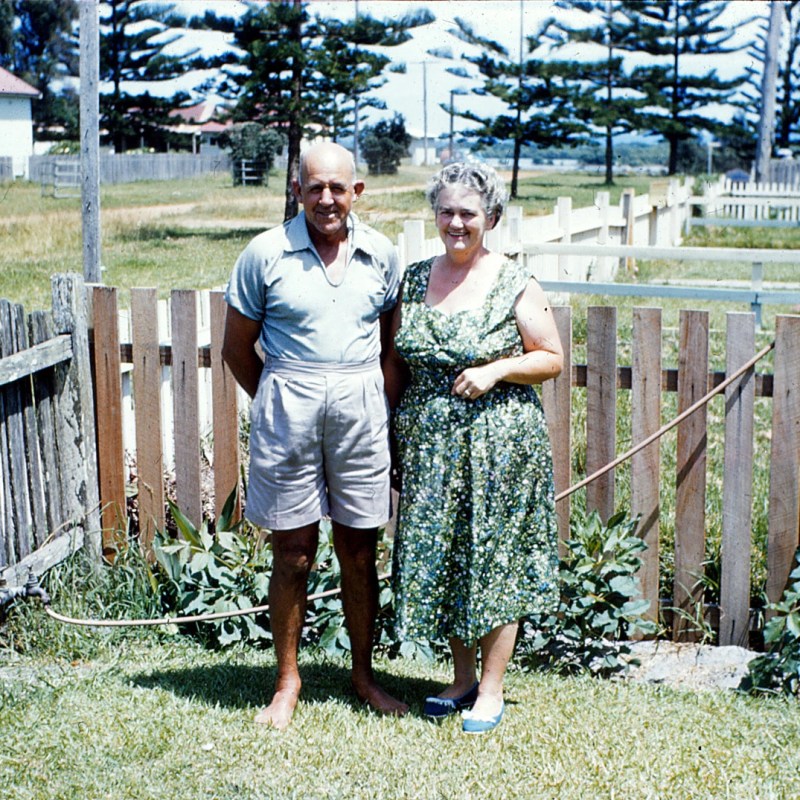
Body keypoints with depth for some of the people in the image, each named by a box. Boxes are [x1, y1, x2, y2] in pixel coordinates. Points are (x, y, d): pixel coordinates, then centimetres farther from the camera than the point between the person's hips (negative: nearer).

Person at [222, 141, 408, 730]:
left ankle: (364, 674, 25)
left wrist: (381, 403, 8)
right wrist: (280, 404, 5)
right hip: (288, 409, -2)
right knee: (293, 554, 4)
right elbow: (237, 347, 4)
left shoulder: (381, 255, 4)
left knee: (360, 552, 9)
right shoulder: (266, 254, -3)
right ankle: (288, 681, 19)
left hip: (362, 410, 2)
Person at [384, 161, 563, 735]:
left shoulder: (515, 285, -5)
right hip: (428, 446, 5)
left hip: (497, 444, -4)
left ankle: (491, 690, 15)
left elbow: (552, 359, -2)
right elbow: (396, 363, 14)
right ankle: (462, 679, 26)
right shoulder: (415, 280, 8)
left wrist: (496, 370, -16)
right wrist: (390, 427, 8)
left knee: (493, 562, 2)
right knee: (439, 558, 10)